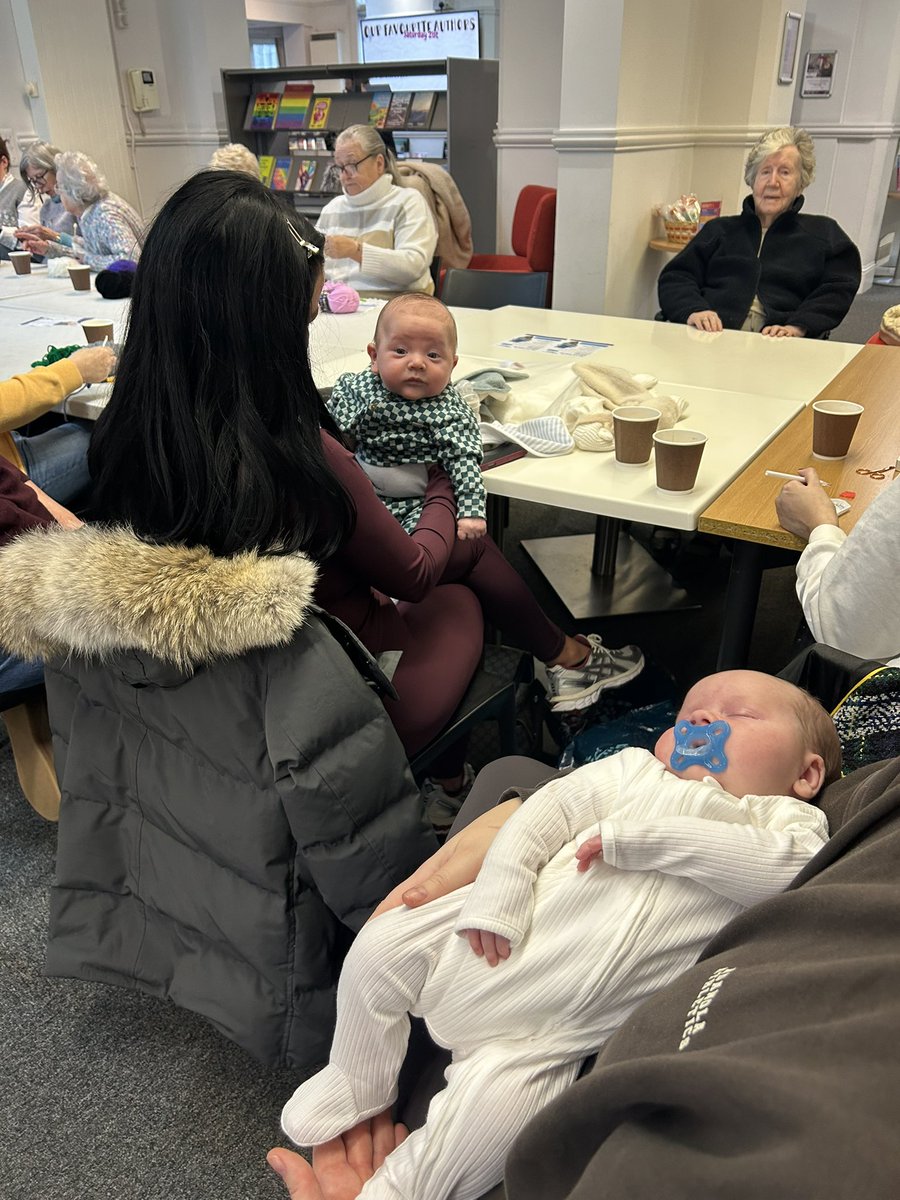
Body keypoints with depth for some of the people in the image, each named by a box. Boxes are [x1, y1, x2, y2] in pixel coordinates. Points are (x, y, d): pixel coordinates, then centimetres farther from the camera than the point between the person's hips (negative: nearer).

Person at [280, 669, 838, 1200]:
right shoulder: (634, 769, 12)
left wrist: (643, 838, -21)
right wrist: (495, 894, -13)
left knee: (490, 1109, -21)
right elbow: (547, 810, 2)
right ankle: (357, 1084, 24)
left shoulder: (791, 821, 6)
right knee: (380, 947, -3)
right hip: (485, 946, 3)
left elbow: (786, 868, -18)